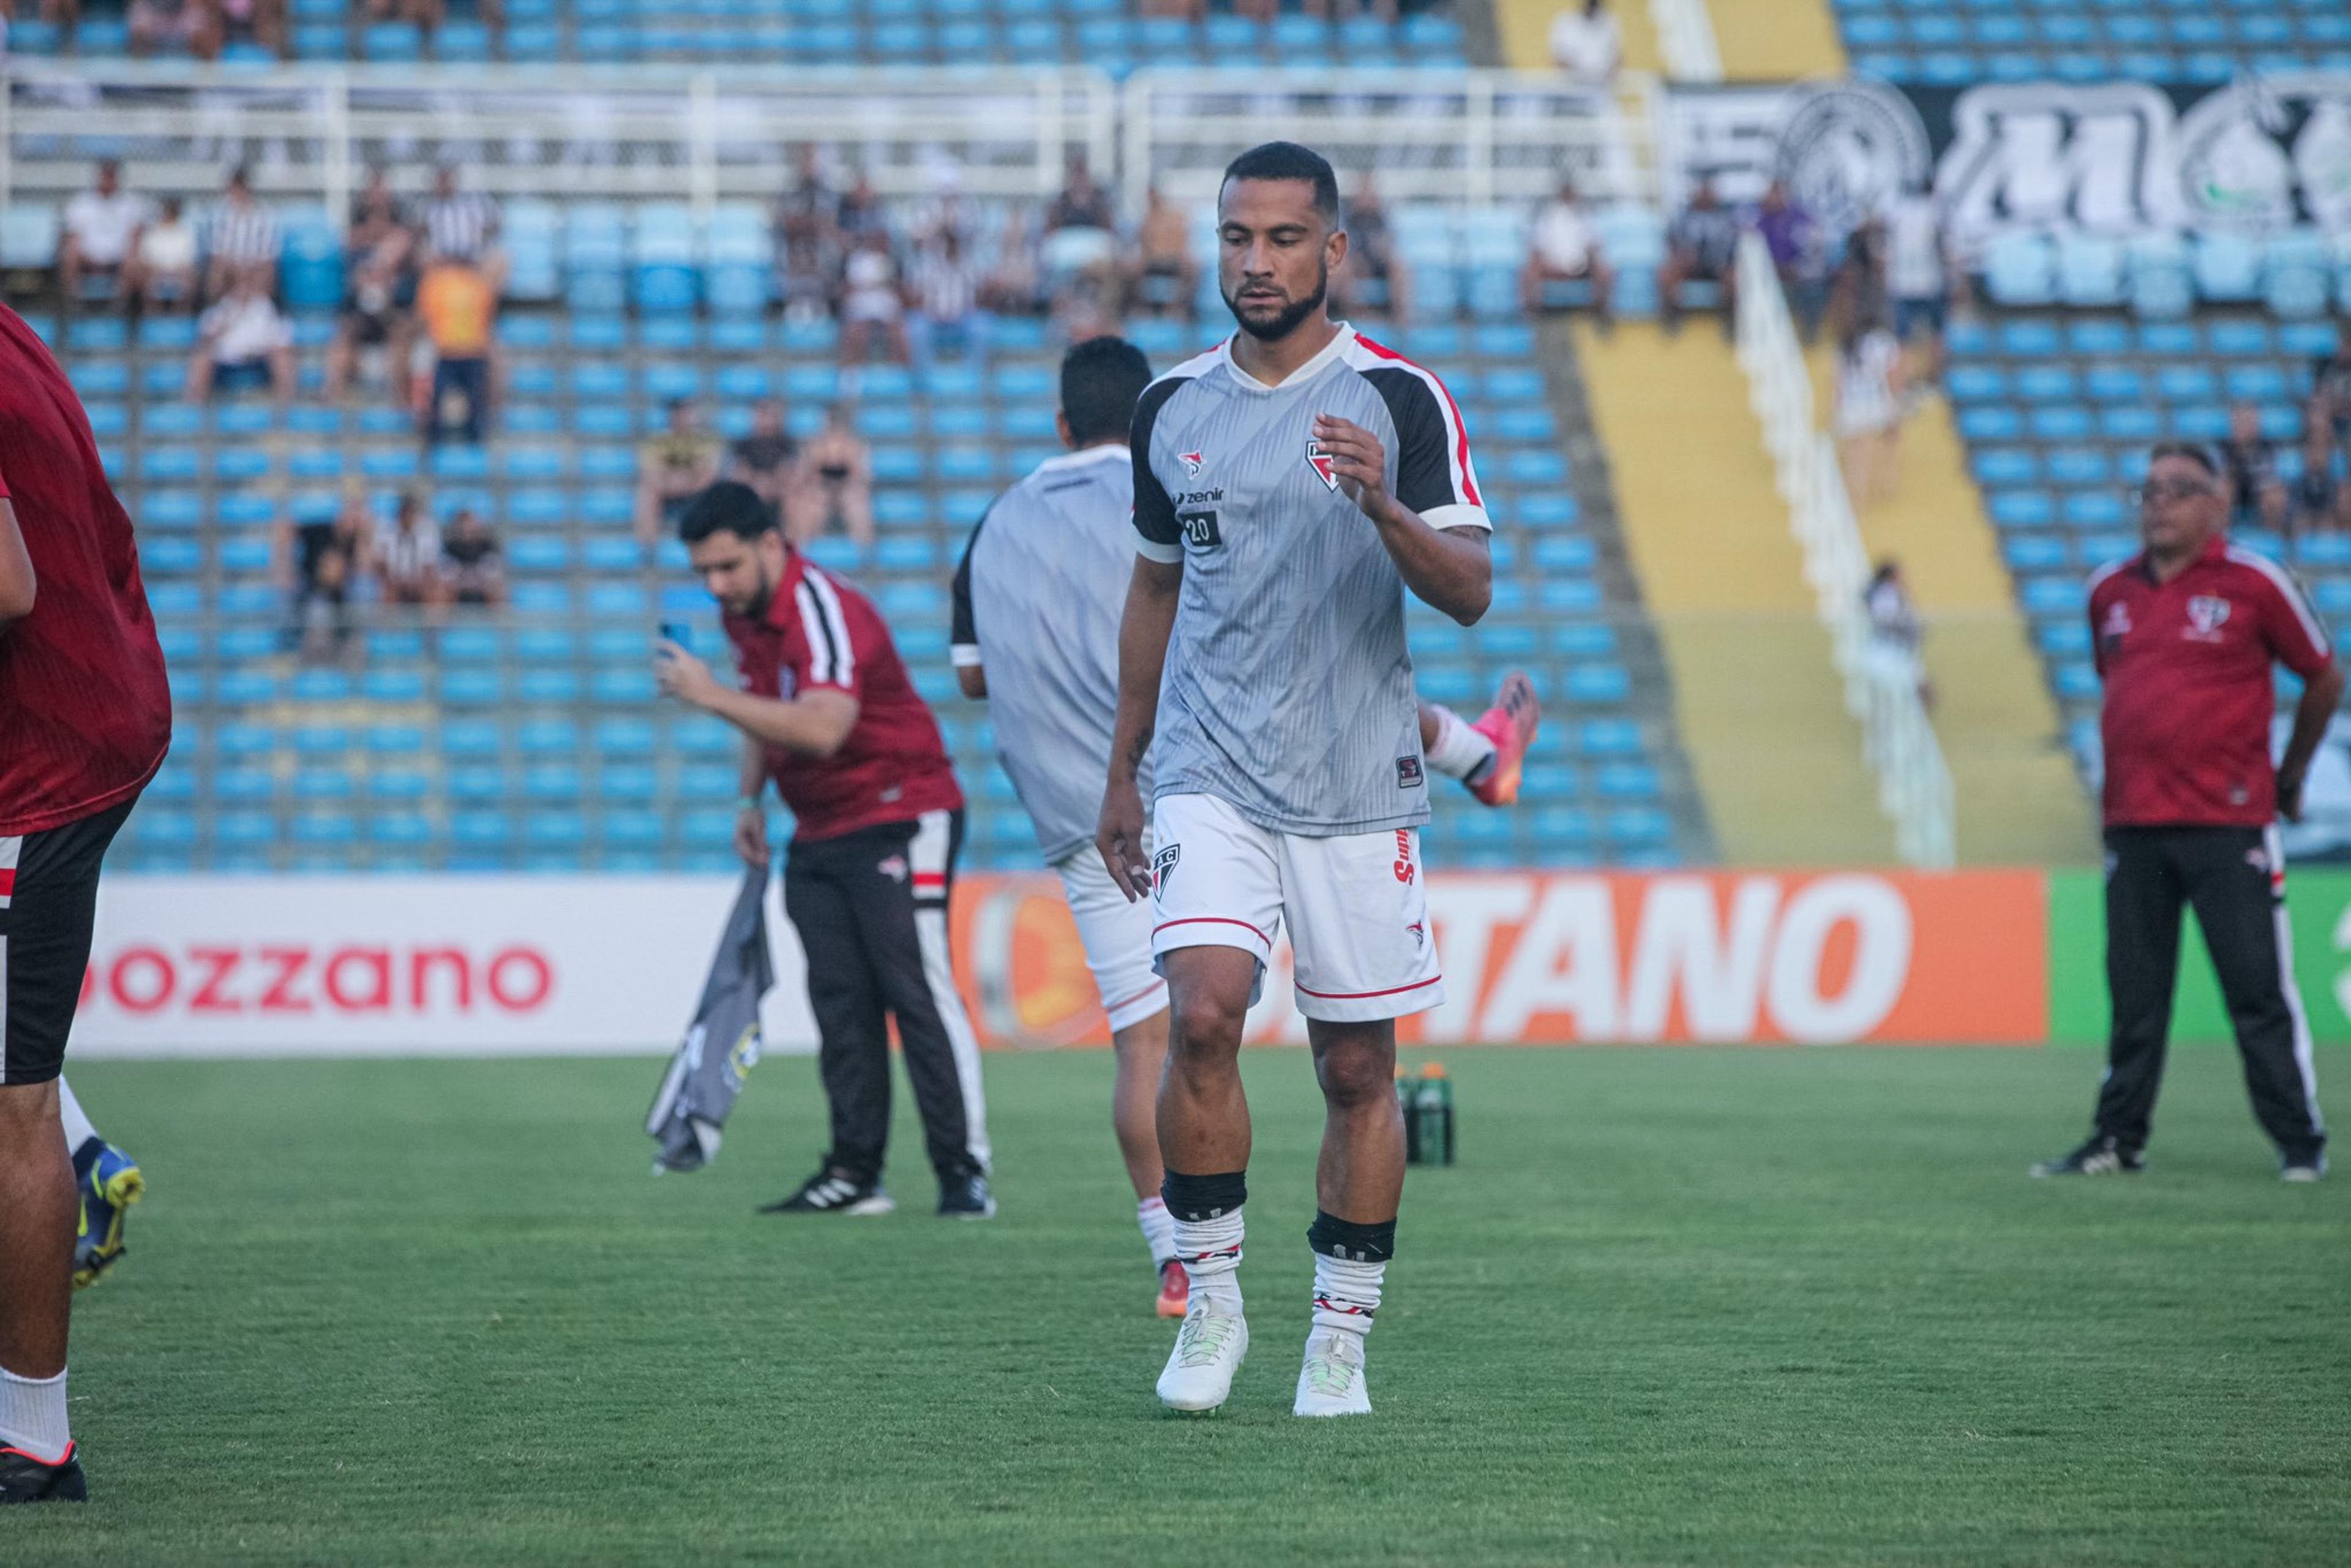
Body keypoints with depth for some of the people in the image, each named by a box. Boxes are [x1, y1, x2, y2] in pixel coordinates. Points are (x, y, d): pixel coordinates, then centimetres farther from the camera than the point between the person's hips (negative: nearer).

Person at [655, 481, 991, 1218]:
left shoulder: (825, 612, -23)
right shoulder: (743, 612, 5)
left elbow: (822, 729, -38)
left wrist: (711, 696, -37)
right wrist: (750, 801, 13)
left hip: (899, 819, -9)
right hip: (818, 834, 9)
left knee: (919, 991, -12)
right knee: (841, 1004, 4)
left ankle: (965, 1173, -12)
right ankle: (855, 1175, 6)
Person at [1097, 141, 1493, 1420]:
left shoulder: (1399, 399, -3)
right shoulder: (1172, 405, 8)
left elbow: (1470, 593, -8)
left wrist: (1383, 507, -27)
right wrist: (1119, 775, 22)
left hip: (1357, 788, -2)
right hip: (1208, 777, 2)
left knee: (1357, 1070, 2)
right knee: (1201, 1015, -18)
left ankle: (1341, 1337, 15)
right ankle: (1211, 1301, -4)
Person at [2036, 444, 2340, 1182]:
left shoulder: (2253, 583, -4)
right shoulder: (2109, 589, 10)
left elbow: (2325, 676, 5)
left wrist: (2290, 775, 13)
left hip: (2229, 823, -5)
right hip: (2132, 825, 5)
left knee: (2259, 989, -5)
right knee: (2134, 991, 8)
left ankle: (2301, 1143, 0)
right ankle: (2118, 1141, 14)